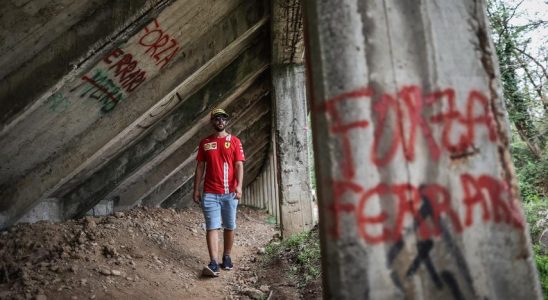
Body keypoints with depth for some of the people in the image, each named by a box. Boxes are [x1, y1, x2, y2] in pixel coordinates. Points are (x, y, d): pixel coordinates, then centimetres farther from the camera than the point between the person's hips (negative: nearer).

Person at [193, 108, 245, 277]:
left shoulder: (234, 141, 3)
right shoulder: (205, 143, 9)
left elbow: (239, 165, -4)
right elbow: (200, 167, 10)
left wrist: (239, 186, -18)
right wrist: (196, 190, 4)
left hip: (230, 193, 0)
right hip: (210, 193, 0)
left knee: (229, 227, 8)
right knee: (212, 227, -7)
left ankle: (226, 258, 23)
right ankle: (213, 263, -11)